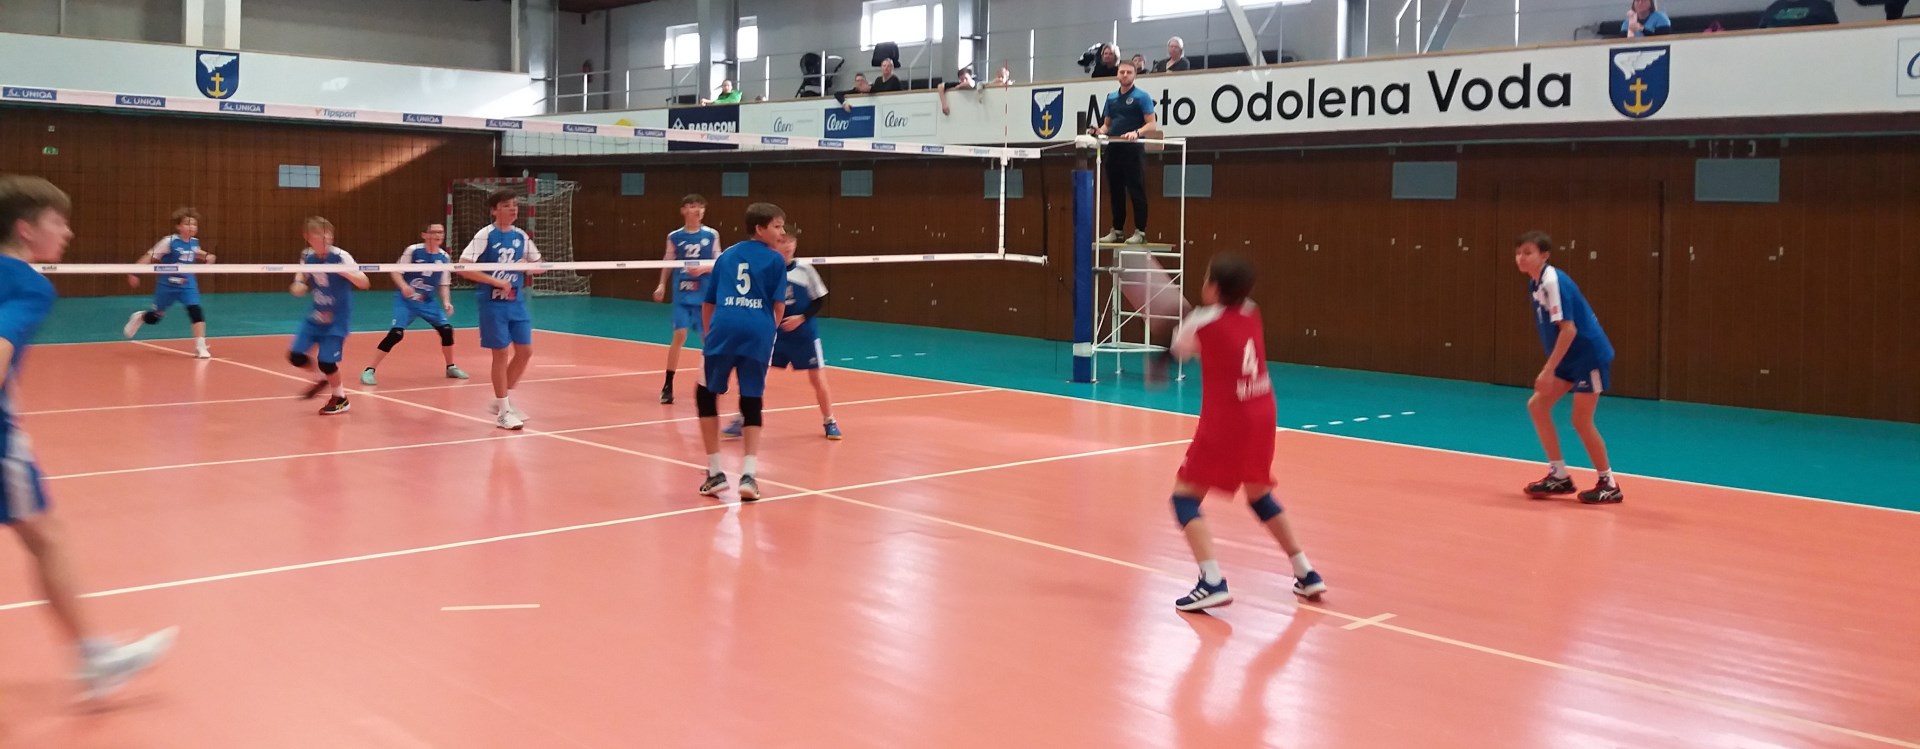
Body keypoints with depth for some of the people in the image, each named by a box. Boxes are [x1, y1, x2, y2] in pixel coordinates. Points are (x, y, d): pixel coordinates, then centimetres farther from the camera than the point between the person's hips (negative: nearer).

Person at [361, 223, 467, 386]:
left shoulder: (444, 257, 0)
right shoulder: (413, 251, -13)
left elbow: (443, 284, 9)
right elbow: (396, 271, -10)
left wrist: (446, 302, -7)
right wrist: (403, 286, -29)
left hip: (428, 301, 5)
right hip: (406, 299, -5)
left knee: (446, 329, -2)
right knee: (396, 333, -19)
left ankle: (451, 367, 22)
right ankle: (369, 370, -12)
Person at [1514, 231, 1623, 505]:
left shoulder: (1554, 281, -21)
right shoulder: (1535, 283, 7)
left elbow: (1568, 329, -26)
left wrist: (1548, 370, -26)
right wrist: (1551, 367, 15)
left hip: (1590, 355, -9)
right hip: (1570, 358, 9)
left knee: (1581, 420, -4)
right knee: (1537, 405, 6)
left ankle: (1609, 485, 10)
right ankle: (1560, 477, 13)